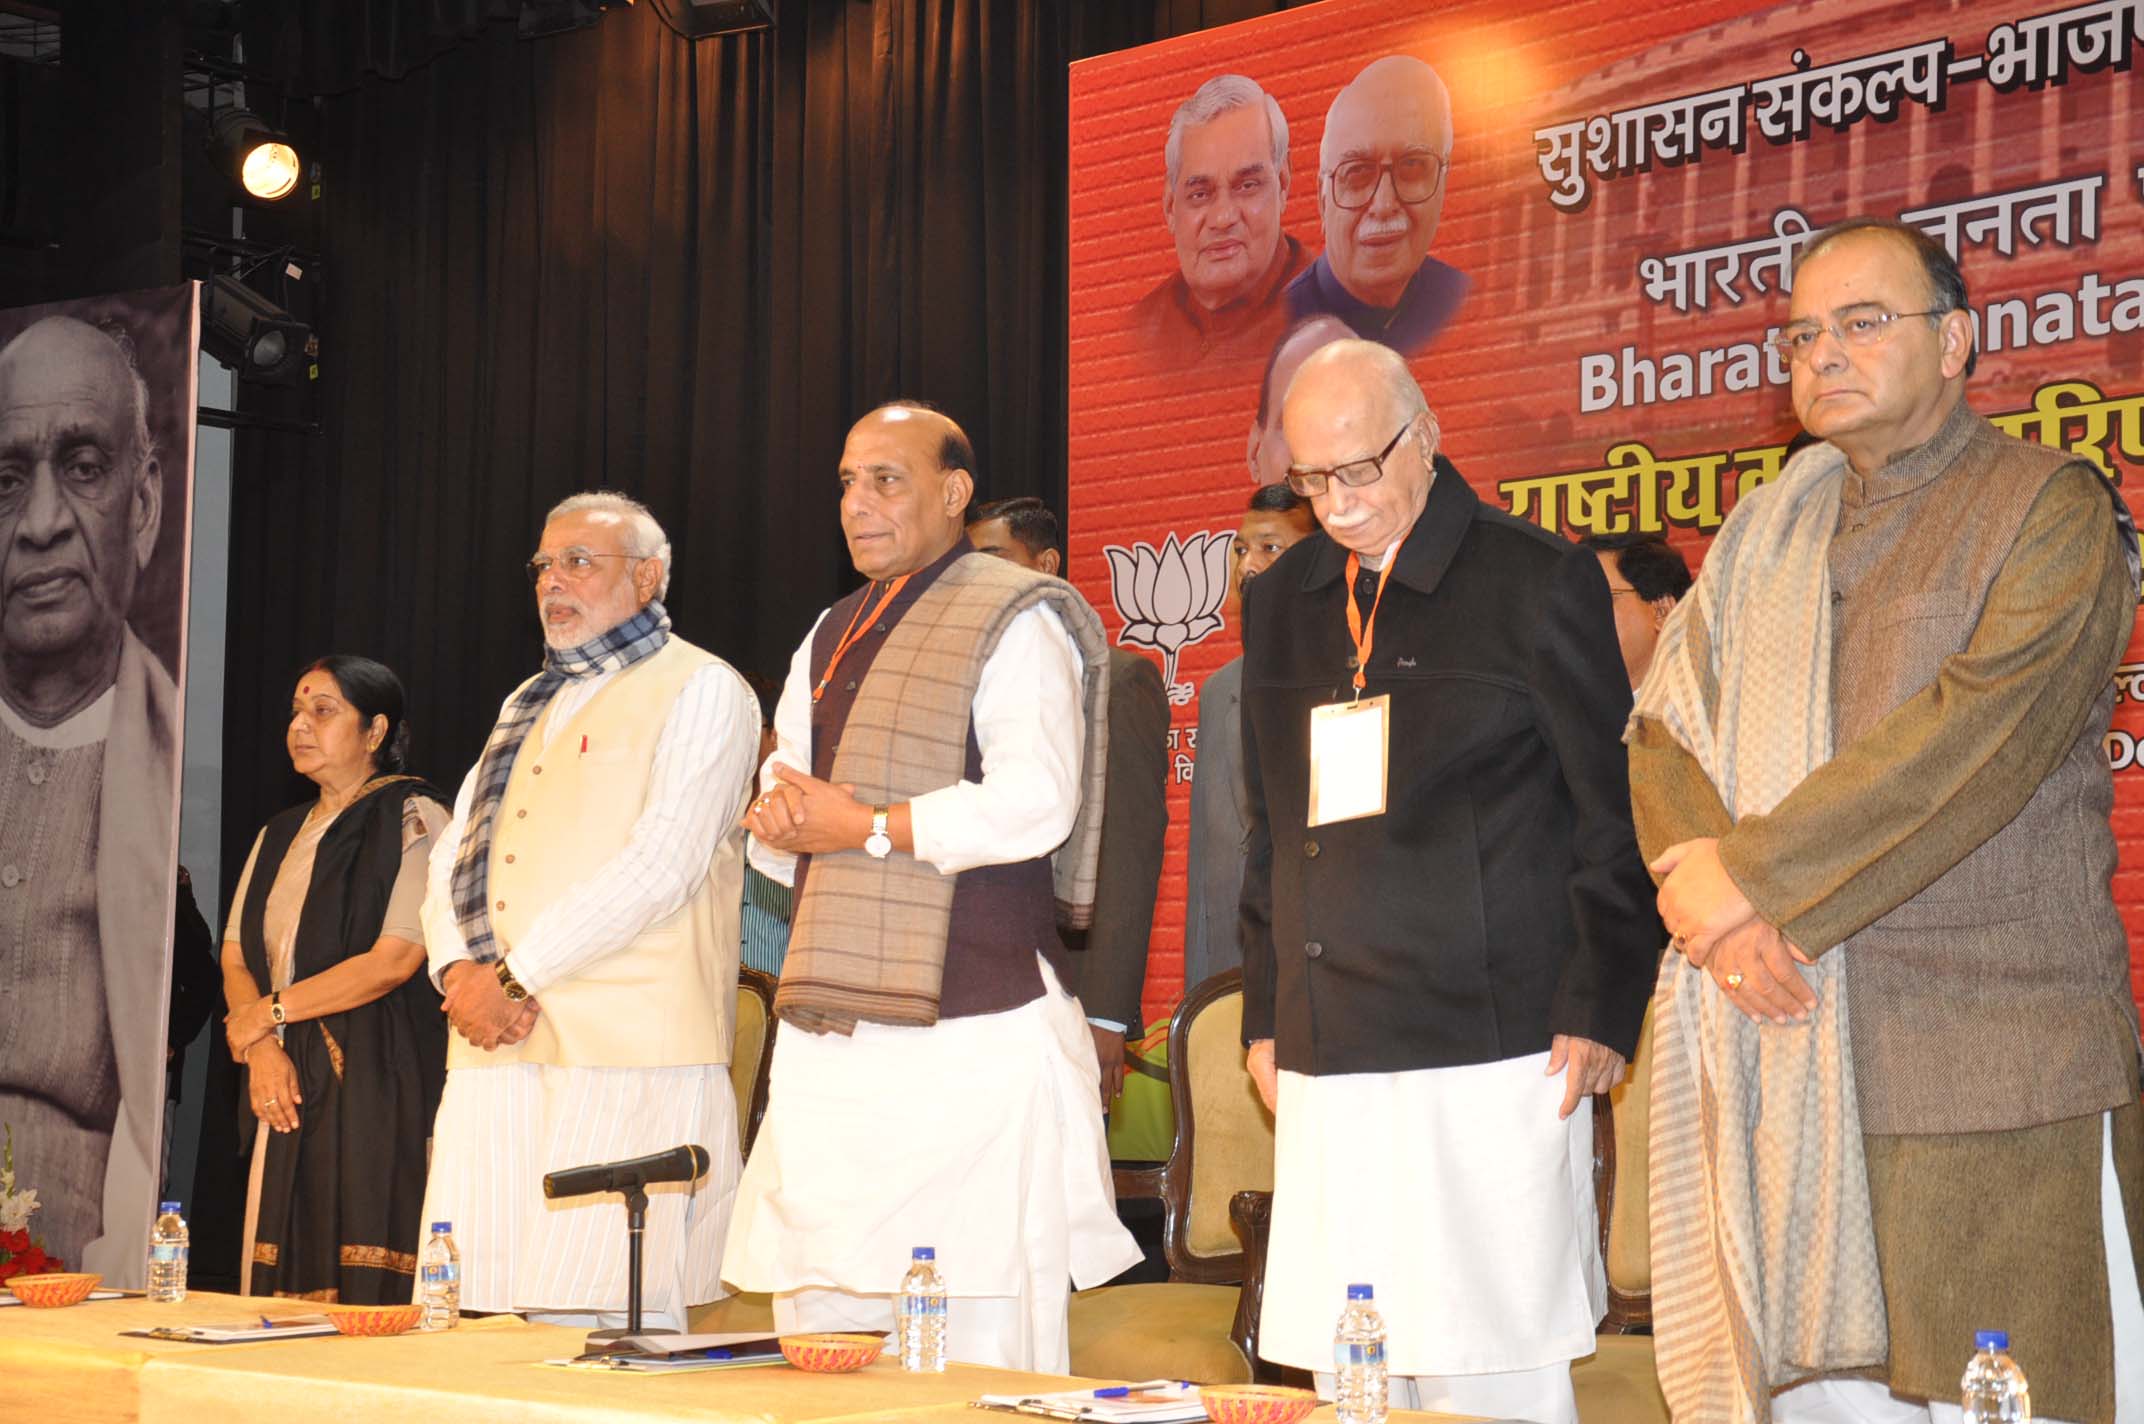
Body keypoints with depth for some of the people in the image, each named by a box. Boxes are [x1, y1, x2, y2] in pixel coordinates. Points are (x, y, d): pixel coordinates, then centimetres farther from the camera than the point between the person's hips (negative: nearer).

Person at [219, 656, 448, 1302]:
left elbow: (396, 959, -13)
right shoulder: (279, 836, 19)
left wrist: (270, 1012, -6)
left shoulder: (412, 818, -3)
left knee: (362, 1288, -10)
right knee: (284, 1283, 3)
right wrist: (264, 1051, -6)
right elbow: (235, 957, 13)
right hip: (286, 1081, 7)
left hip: (374, 1082, -7)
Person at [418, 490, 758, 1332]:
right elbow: (456, 851, 20)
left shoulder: (700, 691, 0)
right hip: (496, 1050, 7)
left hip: (629, 1053, -7)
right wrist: (459, 969, -1)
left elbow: (661, 866, -12)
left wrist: (517, 976, -12)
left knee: (600, 1318, -11)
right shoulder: (529, 704, 25)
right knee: (495, 1312, 2)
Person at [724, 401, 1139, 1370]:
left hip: (971, 1034, -7)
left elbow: (1034, 802, -17)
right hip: (830, 1036, 8)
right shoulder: (833, 638, 21)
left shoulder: (1016, 620, -3)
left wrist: (864, 826, -12)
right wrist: (782, 817, -2)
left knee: (985, 1339, -8)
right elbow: (777, 846, 22)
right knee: (819, 1331, 8)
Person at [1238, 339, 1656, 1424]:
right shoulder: (1279, 602, 16)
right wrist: (1265, 1017, 18)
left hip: (1493, 1057, -5)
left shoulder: (1538, 580, 0)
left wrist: (1600, 1013, -6)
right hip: (1328, 1067, 5)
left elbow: (1614, 816, 0)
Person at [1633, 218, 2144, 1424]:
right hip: (1788, 1041, 5)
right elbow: (1665, 732, 10)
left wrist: (1745, 875, -13)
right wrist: (1713, 892, -11)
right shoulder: (1769, 533, 18)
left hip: (1995, 1069, -5)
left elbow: (1971, 739, -15)